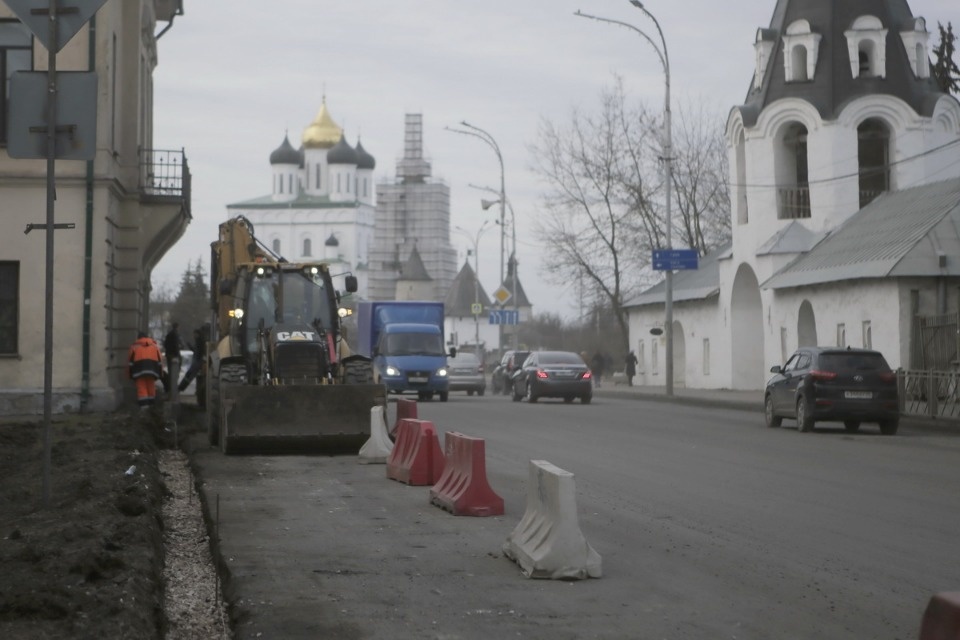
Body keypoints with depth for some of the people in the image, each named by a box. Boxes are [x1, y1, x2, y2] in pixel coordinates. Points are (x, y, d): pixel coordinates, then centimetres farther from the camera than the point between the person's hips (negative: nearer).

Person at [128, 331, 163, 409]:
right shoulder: (154, 346, 18)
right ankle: (151, 405, 14)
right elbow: (159, 361, 14)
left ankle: (144, 406, -18)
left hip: (139, 370, -2)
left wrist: (130, 373, 13)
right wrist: (160, 373, 16)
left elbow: (130, 361, 8)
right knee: (151, 388, 10)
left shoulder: (134, 346, 12)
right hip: (151, 370, 2)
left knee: (141, 388, -6)